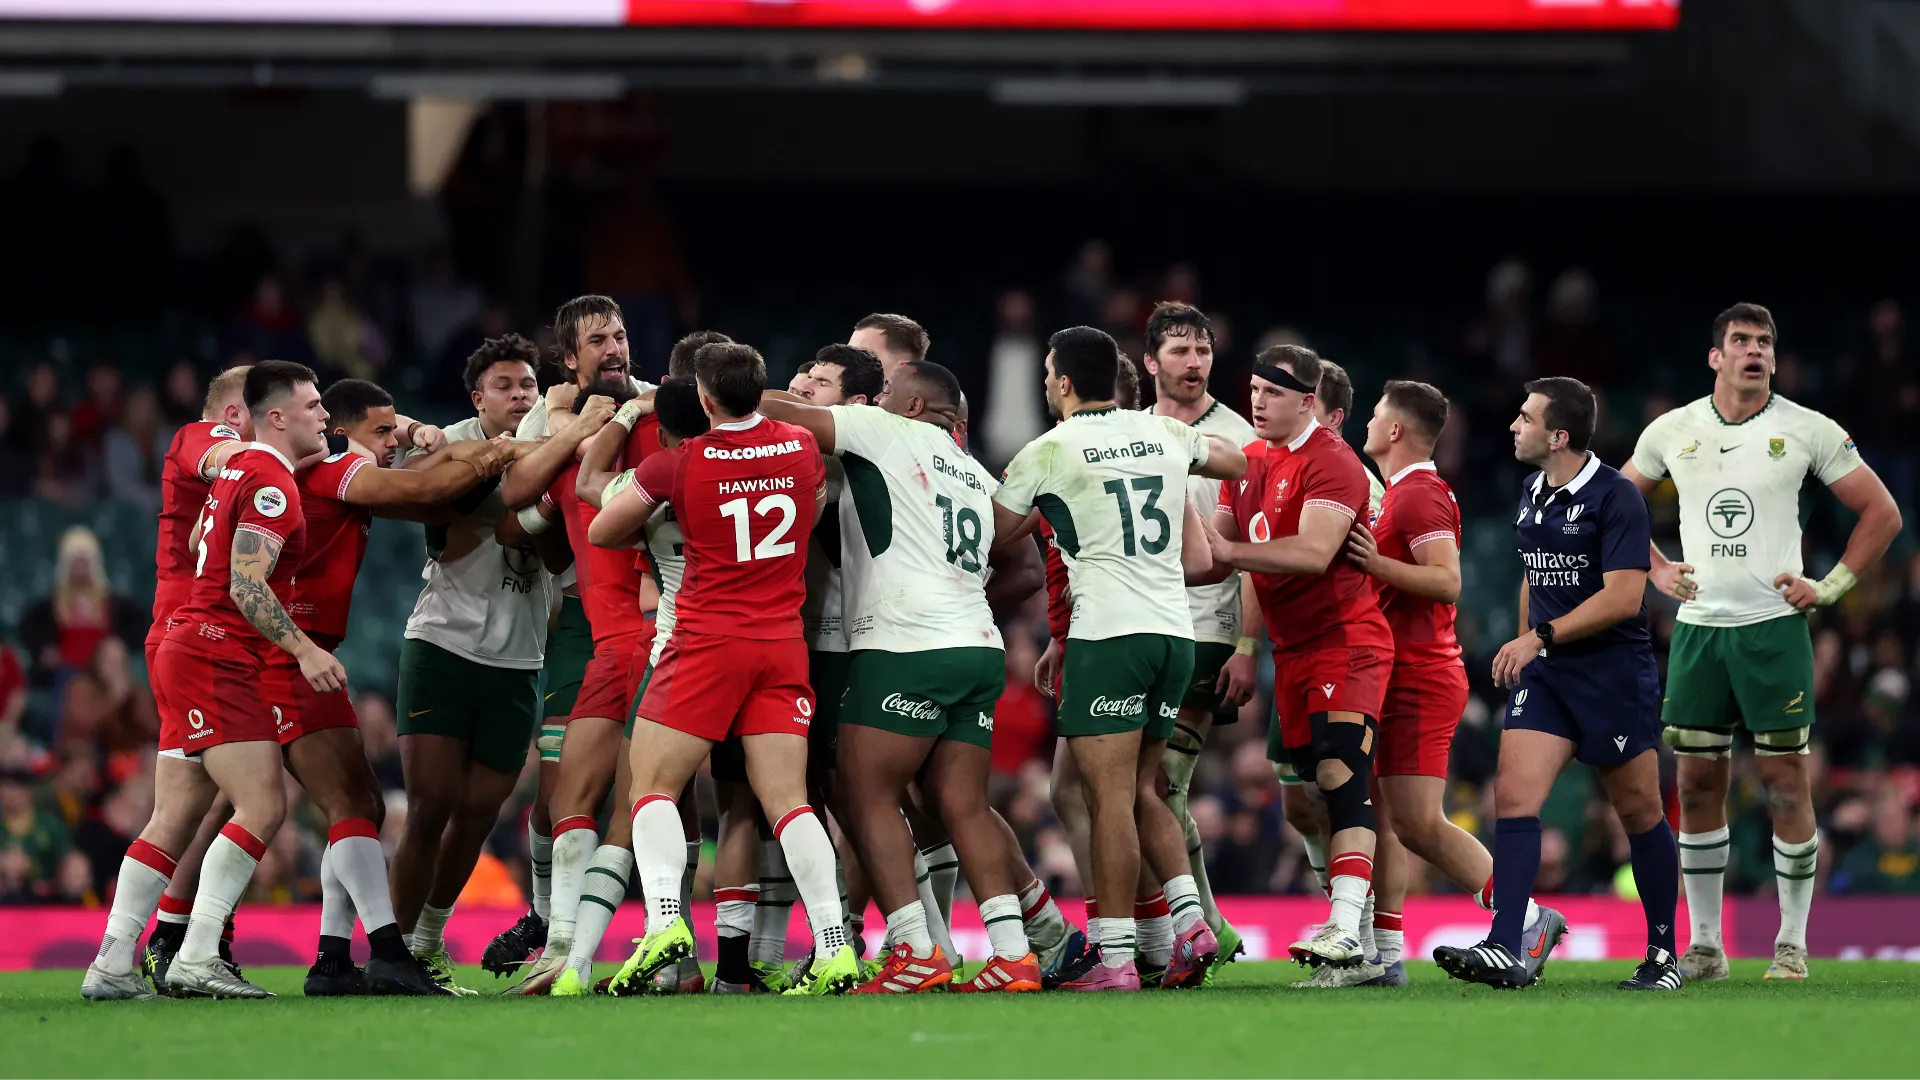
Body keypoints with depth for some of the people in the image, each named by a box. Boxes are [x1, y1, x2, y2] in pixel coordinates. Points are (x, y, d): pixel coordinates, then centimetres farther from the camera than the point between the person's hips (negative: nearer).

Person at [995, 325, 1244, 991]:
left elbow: (992, 536, 9)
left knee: (1110, 797, -7)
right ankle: (1191, 924, -1)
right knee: (1142, 791, 14)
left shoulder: (1048, 452, -3)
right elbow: (1240, 465, 31)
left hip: (1109, 632, -6)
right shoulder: (1166, 434, 11)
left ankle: (1116, 958, -10)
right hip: (1175, 630, 6)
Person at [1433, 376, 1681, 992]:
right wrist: (1522, 648, 21)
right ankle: (1504, 951, -18)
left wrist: (1540, 636, -21)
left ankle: (1664, 953, 18)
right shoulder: (1531, 495, 11)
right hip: (1545, 671, 6)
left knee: (1640, 813, 4)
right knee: (1513, 796, -11)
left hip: (1616, 670, -6)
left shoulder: (1616, 497, -13)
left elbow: (1623, 597, -20)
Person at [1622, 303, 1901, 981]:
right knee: (1697, 783, 3)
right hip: (1697, 626, 3)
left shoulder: (1808, 431, -1)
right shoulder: (1672, 432, 6)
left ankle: (1792, 945, 5)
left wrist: (1830, 588, -2)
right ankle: (1704, 945, 10)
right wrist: (1656, 569, 10)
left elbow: (1881, 513, 4)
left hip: (1774, 626, -3)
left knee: (1786, 783, -3)